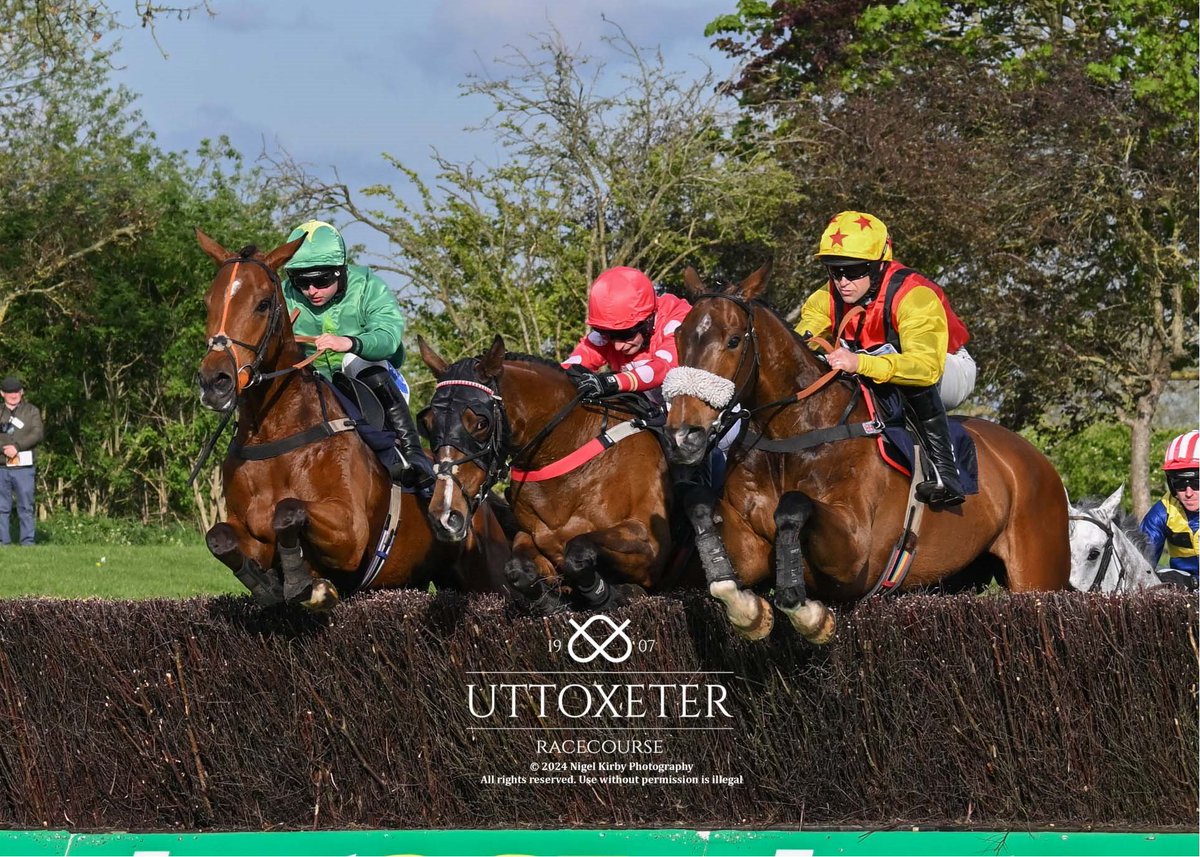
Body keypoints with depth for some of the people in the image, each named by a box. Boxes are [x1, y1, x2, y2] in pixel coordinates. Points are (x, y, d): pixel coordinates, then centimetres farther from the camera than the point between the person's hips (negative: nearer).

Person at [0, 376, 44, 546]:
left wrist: (17, 446, -15)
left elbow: (37, 434, -4)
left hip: (24, 467, -2)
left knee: (26, 507, -3)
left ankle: (27, 543, -1)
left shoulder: (32, 411, 9)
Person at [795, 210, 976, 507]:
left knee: (914, 380, -41)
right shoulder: (826, 301, -13)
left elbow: (925, 366, -48)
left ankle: (942, 470, -39)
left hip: (947, 370, -6)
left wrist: (859, 363, -61)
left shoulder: (915, 296, -33)